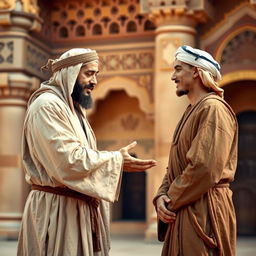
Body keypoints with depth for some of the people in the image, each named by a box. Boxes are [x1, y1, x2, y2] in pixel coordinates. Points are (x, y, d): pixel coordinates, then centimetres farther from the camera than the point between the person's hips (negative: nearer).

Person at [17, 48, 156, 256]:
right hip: (57, 208, -9)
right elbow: (70, 160, -23)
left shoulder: (74, 107, 16)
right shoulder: (48, 105, -15)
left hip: (80, 206, 9)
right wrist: (117, 160, -16)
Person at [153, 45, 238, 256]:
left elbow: (205, 168, -22)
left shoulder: (213, 108, -12)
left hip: (203, 212, -9)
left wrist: (171, 200, -12)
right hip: (182, 213, 9)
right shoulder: (191, 112, 18)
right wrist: (162, 196, -1)